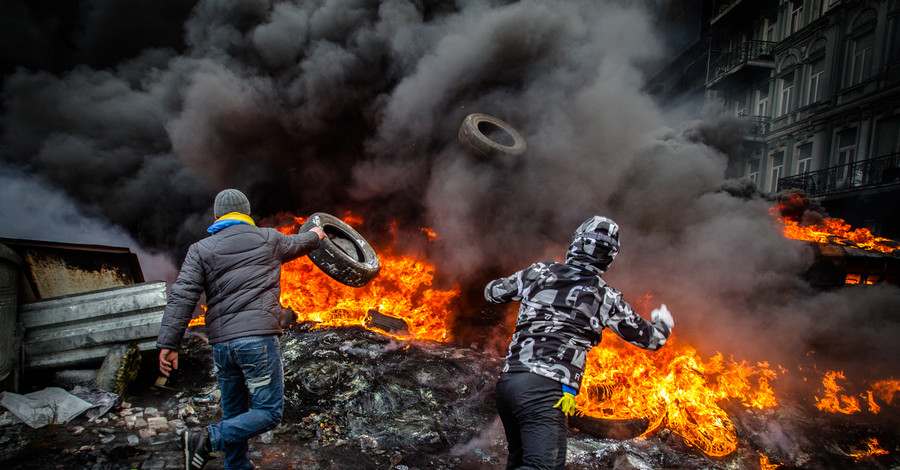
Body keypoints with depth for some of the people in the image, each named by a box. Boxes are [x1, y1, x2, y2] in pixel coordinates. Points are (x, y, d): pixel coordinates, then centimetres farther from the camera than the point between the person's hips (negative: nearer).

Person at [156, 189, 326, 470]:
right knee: (269, 413, 0)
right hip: (258, 338, -4)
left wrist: (168, 344, -4)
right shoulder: (269, 239, 8)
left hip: (221, 344, 4)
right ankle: (208, 439, -15)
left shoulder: (201, 249, 9)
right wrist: (315, 235, 51)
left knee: (233, 413, 19)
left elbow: (182, 296, -2)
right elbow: (297, 243, 29)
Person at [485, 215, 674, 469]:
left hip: (507, 381, 6)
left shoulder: (539, 272, 10)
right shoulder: (605, 296, 3)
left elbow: (493, 292, 25)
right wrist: (663, 322, 39)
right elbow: (650, 339, 16)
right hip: (545, 390, -5)